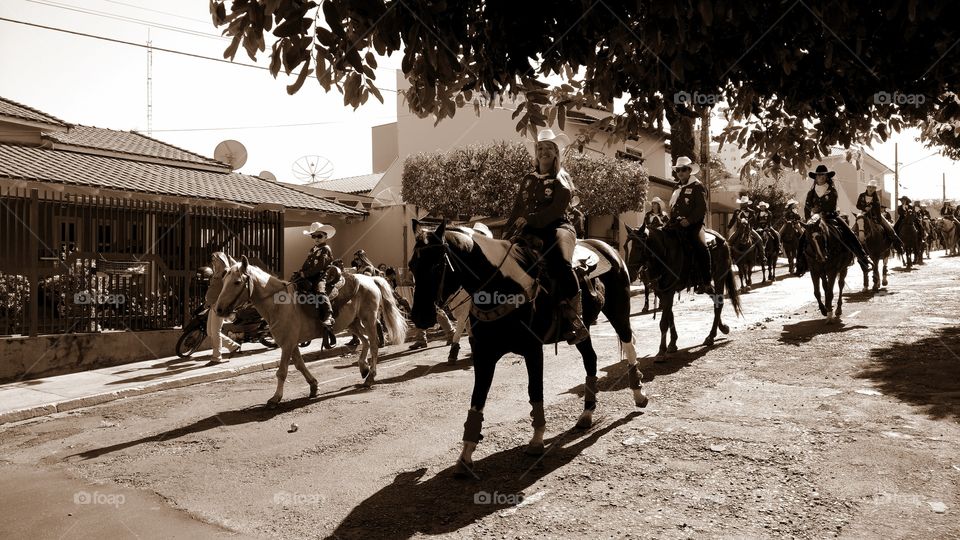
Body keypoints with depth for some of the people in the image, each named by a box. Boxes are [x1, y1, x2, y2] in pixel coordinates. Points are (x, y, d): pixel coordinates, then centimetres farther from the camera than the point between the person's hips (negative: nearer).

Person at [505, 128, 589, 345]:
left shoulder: (562, 180, 5)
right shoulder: (528, 180, 21)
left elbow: (557, 208, -10)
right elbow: (517, 209, 20)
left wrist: (529, 219, -17)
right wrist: (509, 231, 5)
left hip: (557, 227, -6)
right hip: (530, 230, 6)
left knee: (558, 261, -35)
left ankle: (575, 319, -33)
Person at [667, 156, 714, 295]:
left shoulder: (698, 187, 3)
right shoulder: (677, 189, 24)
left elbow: (702, 209, -7)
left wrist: (689, 220, -18)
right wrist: (671, 222, 9)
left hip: (693, 224, -7)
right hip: (676, 225, 7)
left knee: (701, 247, -27)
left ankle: (706, 282, -22)